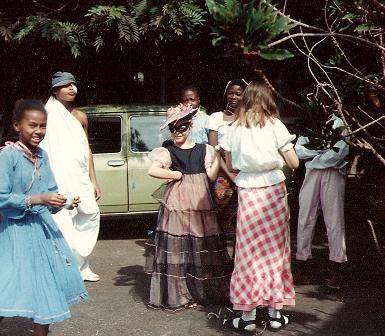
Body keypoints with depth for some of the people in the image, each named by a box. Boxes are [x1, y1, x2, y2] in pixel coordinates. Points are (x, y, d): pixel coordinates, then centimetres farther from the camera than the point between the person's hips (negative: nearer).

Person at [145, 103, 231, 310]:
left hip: (201, 204, 2)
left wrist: (218, 157, -2)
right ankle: (180, 295, 9)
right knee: (178, 247, -1)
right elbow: (153, 171, -14)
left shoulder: (204, 150, 11)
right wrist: (177, 175, -8)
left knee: (202, 247, 4)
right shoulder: (166, 152, 4)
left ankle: (205, 291, 15)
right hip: (177, 204, -2)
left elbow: (211, 176, 5)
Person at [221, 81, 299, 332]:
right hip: (274, 190, 0)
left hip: (247, 192, 1)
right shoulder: (275, 126, -3)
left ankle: (248, 316, 10)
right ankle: (275, 314, 18)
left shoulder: (235, 128, 3)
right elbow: (294, 163, -3)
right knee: (275, 250, 9)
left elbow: (230, 164, 10)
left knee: (249, 252, 6)